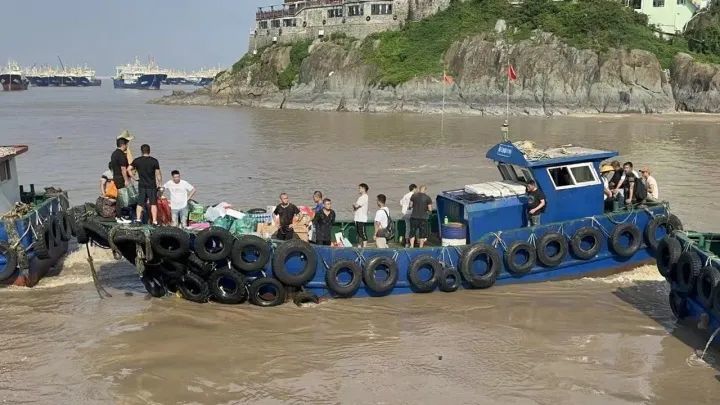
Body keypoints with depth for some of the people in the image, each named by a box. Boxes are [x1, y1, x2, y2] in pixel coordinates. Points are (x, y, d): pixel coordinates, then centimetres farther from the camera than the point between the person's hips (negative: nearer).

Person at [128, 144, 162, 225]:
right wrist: (160, 185, 3)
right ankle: (154, 221, -2)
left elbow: (128, 169, -6)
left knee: (140, 203, 11)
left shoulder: (137, 161, 0)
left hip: (141, 185, 2)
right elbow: (158, 174, -4)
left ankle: (138, 219, 4)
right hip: (152, 185, -2)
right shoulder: (154, 161, -4)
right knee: (153, 204, 2)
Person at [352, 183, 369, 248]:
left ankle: (364, 247, -8)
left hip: (362, 218, -10)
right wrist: (354, 207, 0)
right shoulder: (361, 197, 19)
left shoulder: (365, 197, -12)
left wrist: (354, 205, 3)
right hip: (358, 218, 10)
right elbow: (356, 206, 21)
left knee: (363, 233, -9)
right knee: (359, 233, 14)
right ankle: (359, 246, 20)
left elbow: (357, 206, -18)